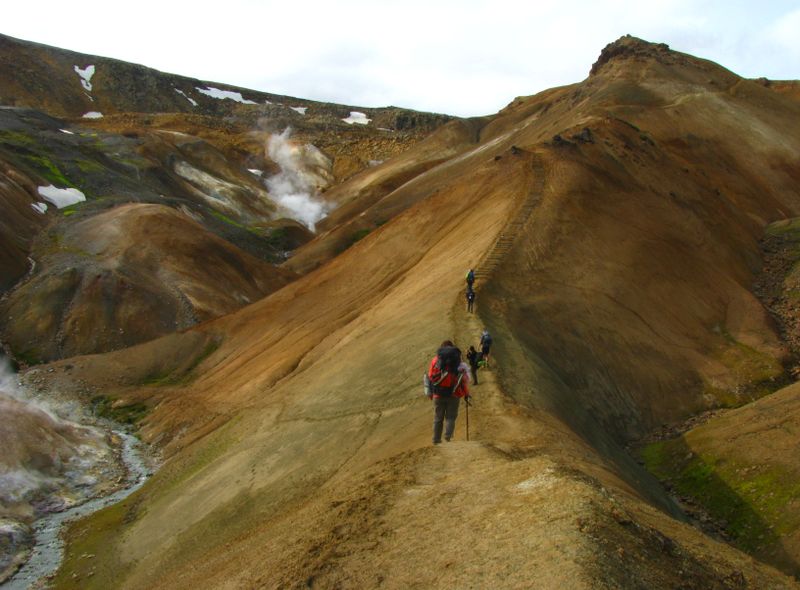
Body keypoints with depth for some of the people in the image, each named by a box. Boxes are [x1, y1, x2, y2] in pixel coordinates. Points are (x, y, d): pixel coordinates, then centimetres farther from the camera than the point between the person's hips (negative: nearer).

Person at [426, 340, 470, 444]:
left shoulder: (435, 359, 6)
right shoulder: (458, 360, 4)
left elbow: (430, 377, 4)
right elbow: (465, 378, 2)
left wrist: (431, 392, 14)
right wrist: (466, 393, 11)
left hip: (438, 394, 1)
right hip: (454, 394, -1)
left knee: (438, 418, 12)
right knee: (451, 416, 6)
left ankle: (436, 439, 14)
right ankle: (448, 435, -16)